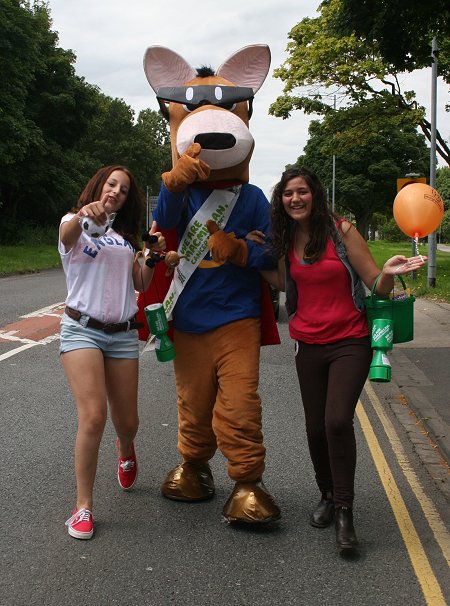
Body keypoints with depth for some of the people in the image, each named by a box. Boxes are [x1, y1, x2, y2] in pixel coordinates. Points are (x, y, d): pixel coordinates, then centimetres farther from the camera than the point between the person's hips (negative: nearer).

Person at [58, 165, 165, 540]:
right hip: (82, 330, -4)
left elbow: (142, 285, 13)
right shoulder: (75, 223, 3)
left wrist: (155, 255, -5)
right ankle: (83, 506, -5)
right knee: (93, 417, -19)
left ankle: (126, 452, 45)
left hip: (123, 335, 5)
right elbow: (67, 235, -24)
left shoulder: (126, 237, 19)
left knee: (127, 420, 7)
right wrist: (82, 214, -46)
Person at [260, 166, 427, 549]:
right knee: (316, 427, 9)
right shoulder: (286, 239, 3)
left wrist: (389, 273, -31)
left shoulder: (341, 231, -10)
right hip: (308, 343, 4)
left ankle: (344, 512, -4)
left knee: (337, 421, -19)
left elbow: (377, 285, -10)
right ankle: (328, 496, 32)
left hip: (350, 342, -4)